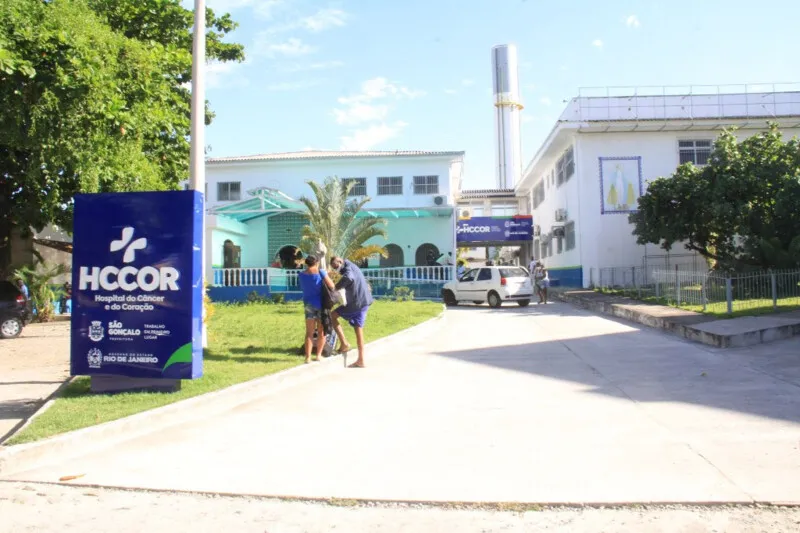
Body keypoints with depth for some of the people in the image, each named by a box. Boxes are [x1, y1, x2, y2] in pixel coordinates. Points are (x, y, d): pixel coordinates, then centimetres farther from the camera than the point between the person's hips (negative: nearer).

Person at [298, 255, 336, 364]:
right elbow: (331, 286, -12)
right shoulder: (320, 272, -10)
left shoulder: (301, 275, -1)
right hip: (322, 304, -2)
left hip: (309, 304, 2)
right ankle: (319, 355, 11)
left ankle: (308, 357, -2)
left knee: (309, 333, 5)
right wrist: (327, 277, 8)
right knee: (321, 332, 12)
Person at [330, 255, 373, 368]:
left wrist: (337, 287, -25)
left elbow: (348, 277, -34)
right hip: (364, 302, 9)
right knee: (358, 329, 11)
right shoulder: (353, 267, 19)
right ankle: (360, 361, 12)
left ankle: (344, 343, -3)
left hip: (356, 303, -9)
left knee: (333, 315, 5)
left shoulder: (348, 267, -12)